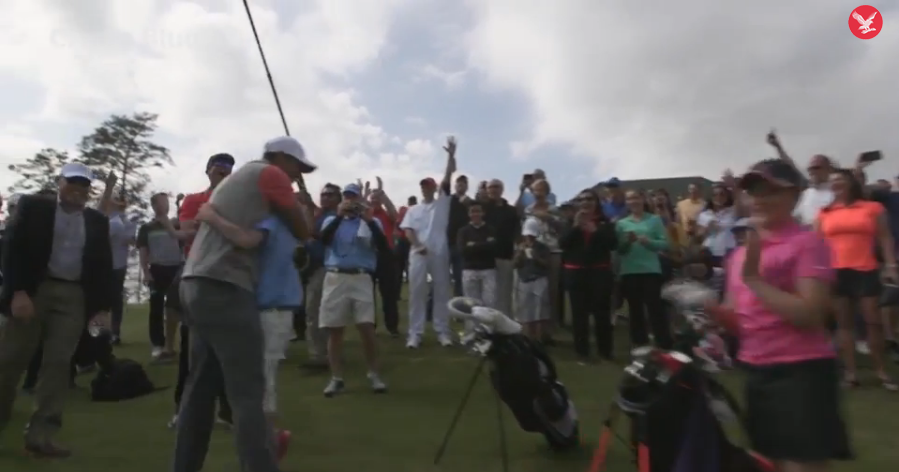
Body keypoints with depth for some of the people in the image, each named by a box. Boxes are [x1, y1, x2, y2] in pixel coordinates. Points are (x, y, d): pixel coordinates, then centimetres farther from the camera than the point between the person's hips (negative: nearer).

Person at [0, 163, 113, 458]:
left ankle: (40, 435, 3)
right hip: (32, 290, -1)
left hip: (74, 297, 2)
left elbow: (104, 265, 9)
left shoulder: (98, 221, 11)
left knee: (58, 363, -1)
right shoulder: (33, 207, 6)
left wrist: (103, 307, 1)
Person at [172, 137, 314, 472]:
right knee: (248, 393, -10)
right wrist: (302, 205, 21)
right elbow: (303, 232, 4)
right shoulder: (270, 175, 0)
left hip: (196, 284, 9)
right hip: (225, 289, -9)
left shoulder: (235, 178, 26)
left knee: (201, 386, 15)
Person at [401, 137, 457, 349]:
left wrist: (451, 155, -13)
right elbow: (408, 230, 4)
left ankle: (442, 331, 13)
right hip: (418, 254, 1)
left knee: (441, 292, 4)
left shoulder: (442, 202, 8)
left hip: (439, 254, -1)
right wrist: (417, 245, -13)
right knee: (417, 293, 1)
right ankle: (415, 333, 7)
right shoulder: (414, 209, 13)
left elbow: (448, 177, -3)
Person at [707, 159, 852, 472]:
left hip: (801, 373, -7)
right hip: (756, 372, 7)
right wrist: (711, 311, -5)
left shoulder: (808, 243, -9)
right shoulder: (739, 254, 11)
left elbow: (810, 315, -20)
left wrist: (753, 278, -21)